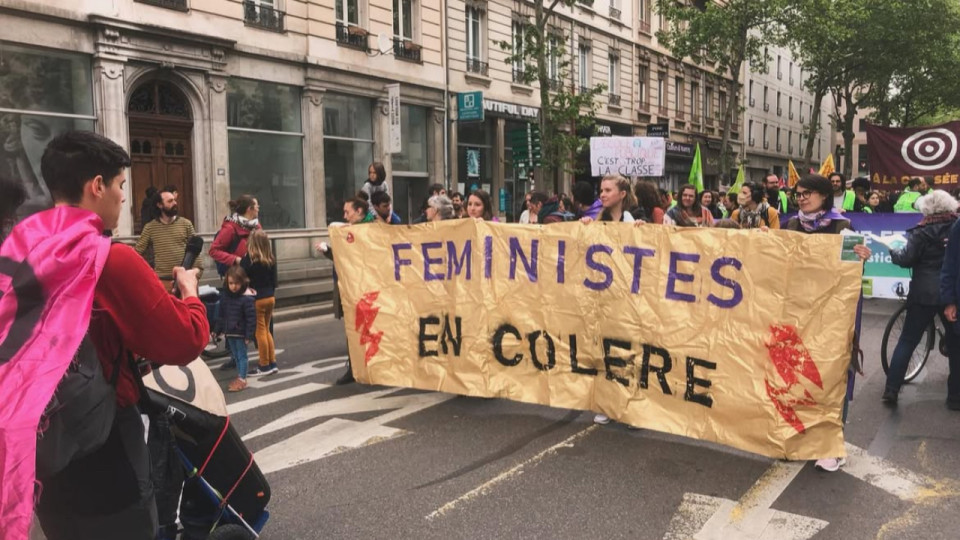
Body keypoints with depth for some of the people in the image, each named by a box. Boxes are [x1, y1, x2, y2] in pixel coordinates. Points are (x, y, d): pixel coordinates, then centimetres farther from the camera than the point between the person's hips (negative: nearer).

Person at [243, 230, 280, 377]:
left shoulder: (248, 260, -14)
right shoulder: (271, 260, 4)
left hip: (256, 300, -6)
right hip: (270, 298, 6)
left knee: (260, 332, 2)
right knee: (266, 330, 16)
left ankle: (264, 366, 8)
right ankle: (272, 363, 18)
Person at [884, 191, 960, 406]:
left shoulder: (922, 232, -5)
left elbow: (906, 259, -10)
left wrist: (893, 252, 9)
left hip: (925, 293, -2)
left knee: (907, 341, 3)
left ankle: (891, 389, 1)